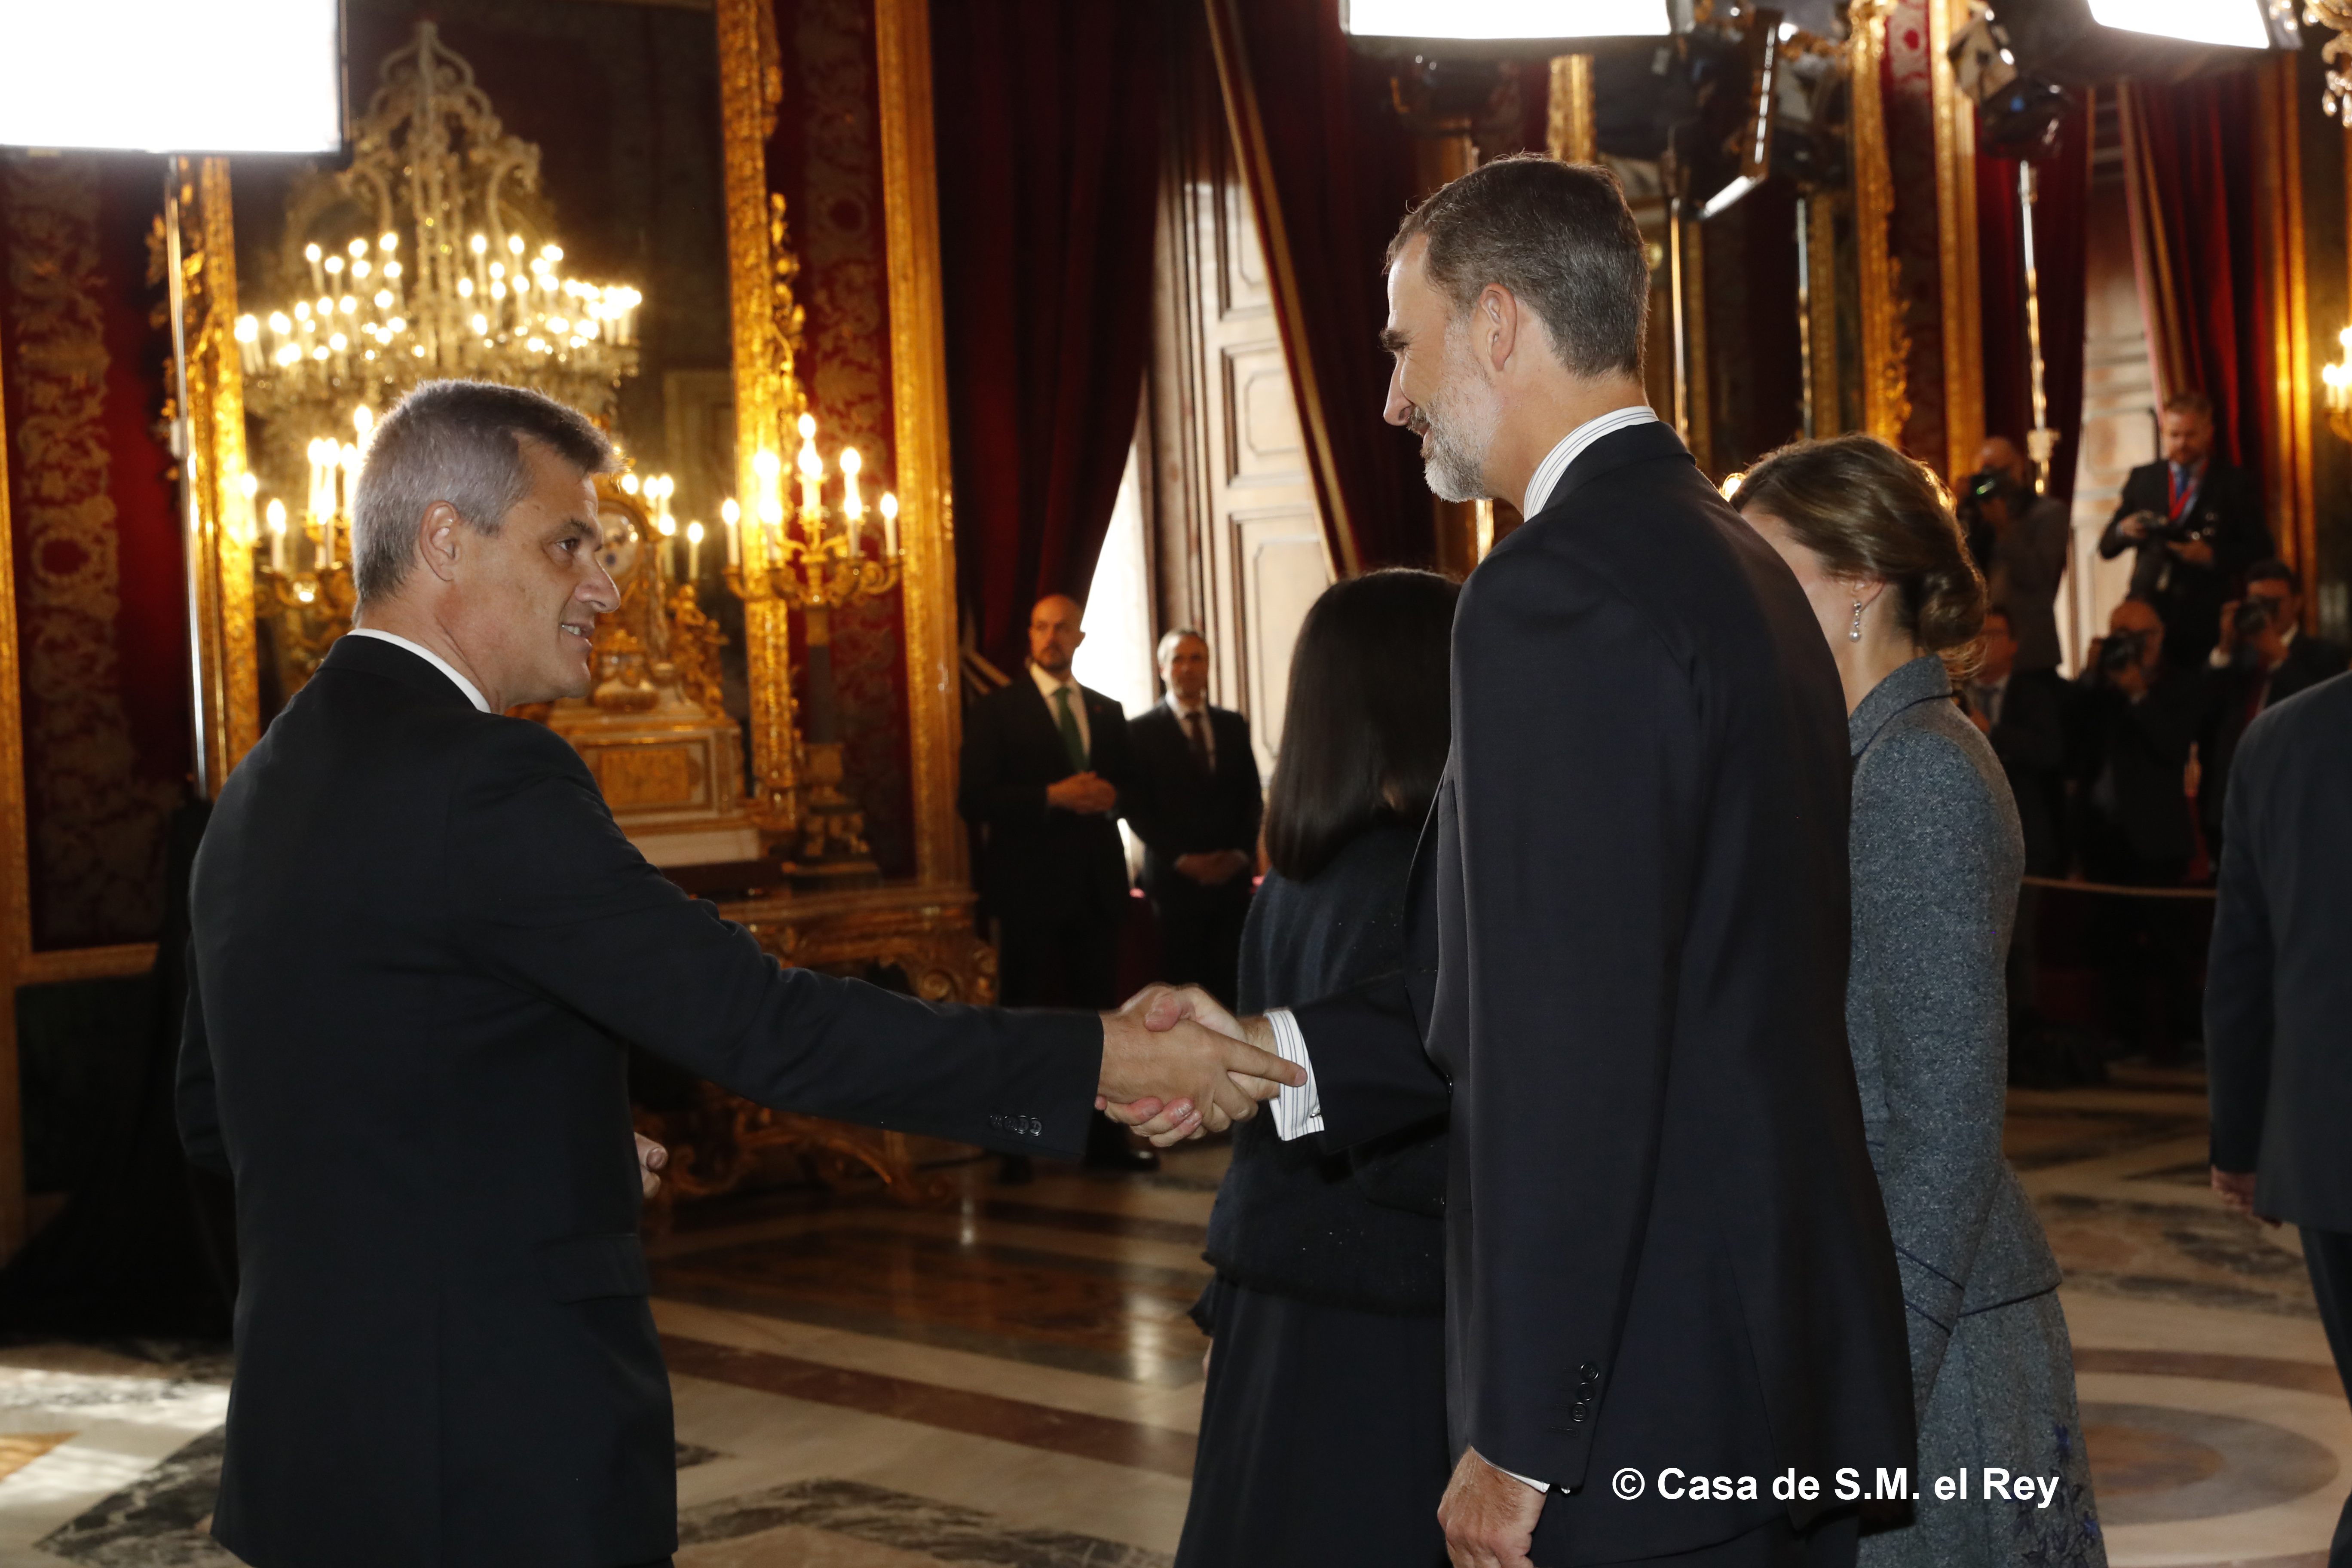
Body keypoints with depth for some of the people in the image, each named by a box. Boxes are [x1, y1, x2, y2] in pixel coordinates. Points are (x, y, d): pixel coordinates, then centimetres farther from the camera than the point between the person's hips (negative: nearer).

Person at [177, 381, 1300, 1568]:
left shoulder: (257, 790, 10)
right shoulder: (483, 778, -19)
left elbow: (213, 1117, 17)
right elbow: (762, 1024, -23)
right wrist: (1103, 1060, -19)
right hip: (501, 1463, -9)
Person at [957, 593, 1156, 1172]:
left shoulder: (1108, 711, 13)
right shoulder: (995, 711, -1)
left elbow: (1132, 785, 16)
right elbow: (974, 800, -10)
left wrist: (1112, 796, -8)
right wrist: (1053, 797, -20)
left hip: (1097, 883, 4)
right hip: (1030, 883, -4)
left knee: (1100, 1013, 8)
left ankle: (1105, 1139, 14)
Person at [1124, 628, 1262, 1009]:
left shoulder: (1233, 725, 13)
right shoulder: (1142, 731, 0)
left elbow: (1252, 797, 13)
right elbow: (1138, 809, -4)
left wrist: (1241, 853, -3)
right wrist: (1183, 860, -12)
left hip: (1232, 876, 3)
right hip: (1177, 878, -3)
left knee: (1232, 986, 0)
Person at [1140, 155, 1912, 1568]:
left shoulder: (1561, 591, -18)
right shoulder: (1734, 562, 12)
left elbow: (1573, 1051, -22)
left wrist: (1516, 1440, -17)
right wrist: (1279, 1054, 14)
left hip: (1651, 1409, -9)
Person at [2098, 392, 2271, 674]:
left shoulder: (2237, 484, 8)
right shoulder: (2143, 479, 15)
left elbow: (2259, 550, 3)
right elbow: (2106, 548, 13)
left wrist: (2212, 555, -14)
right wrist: (2124, 531, -10)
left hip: (2204, 618, -2)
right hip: (2146, 612, 2)